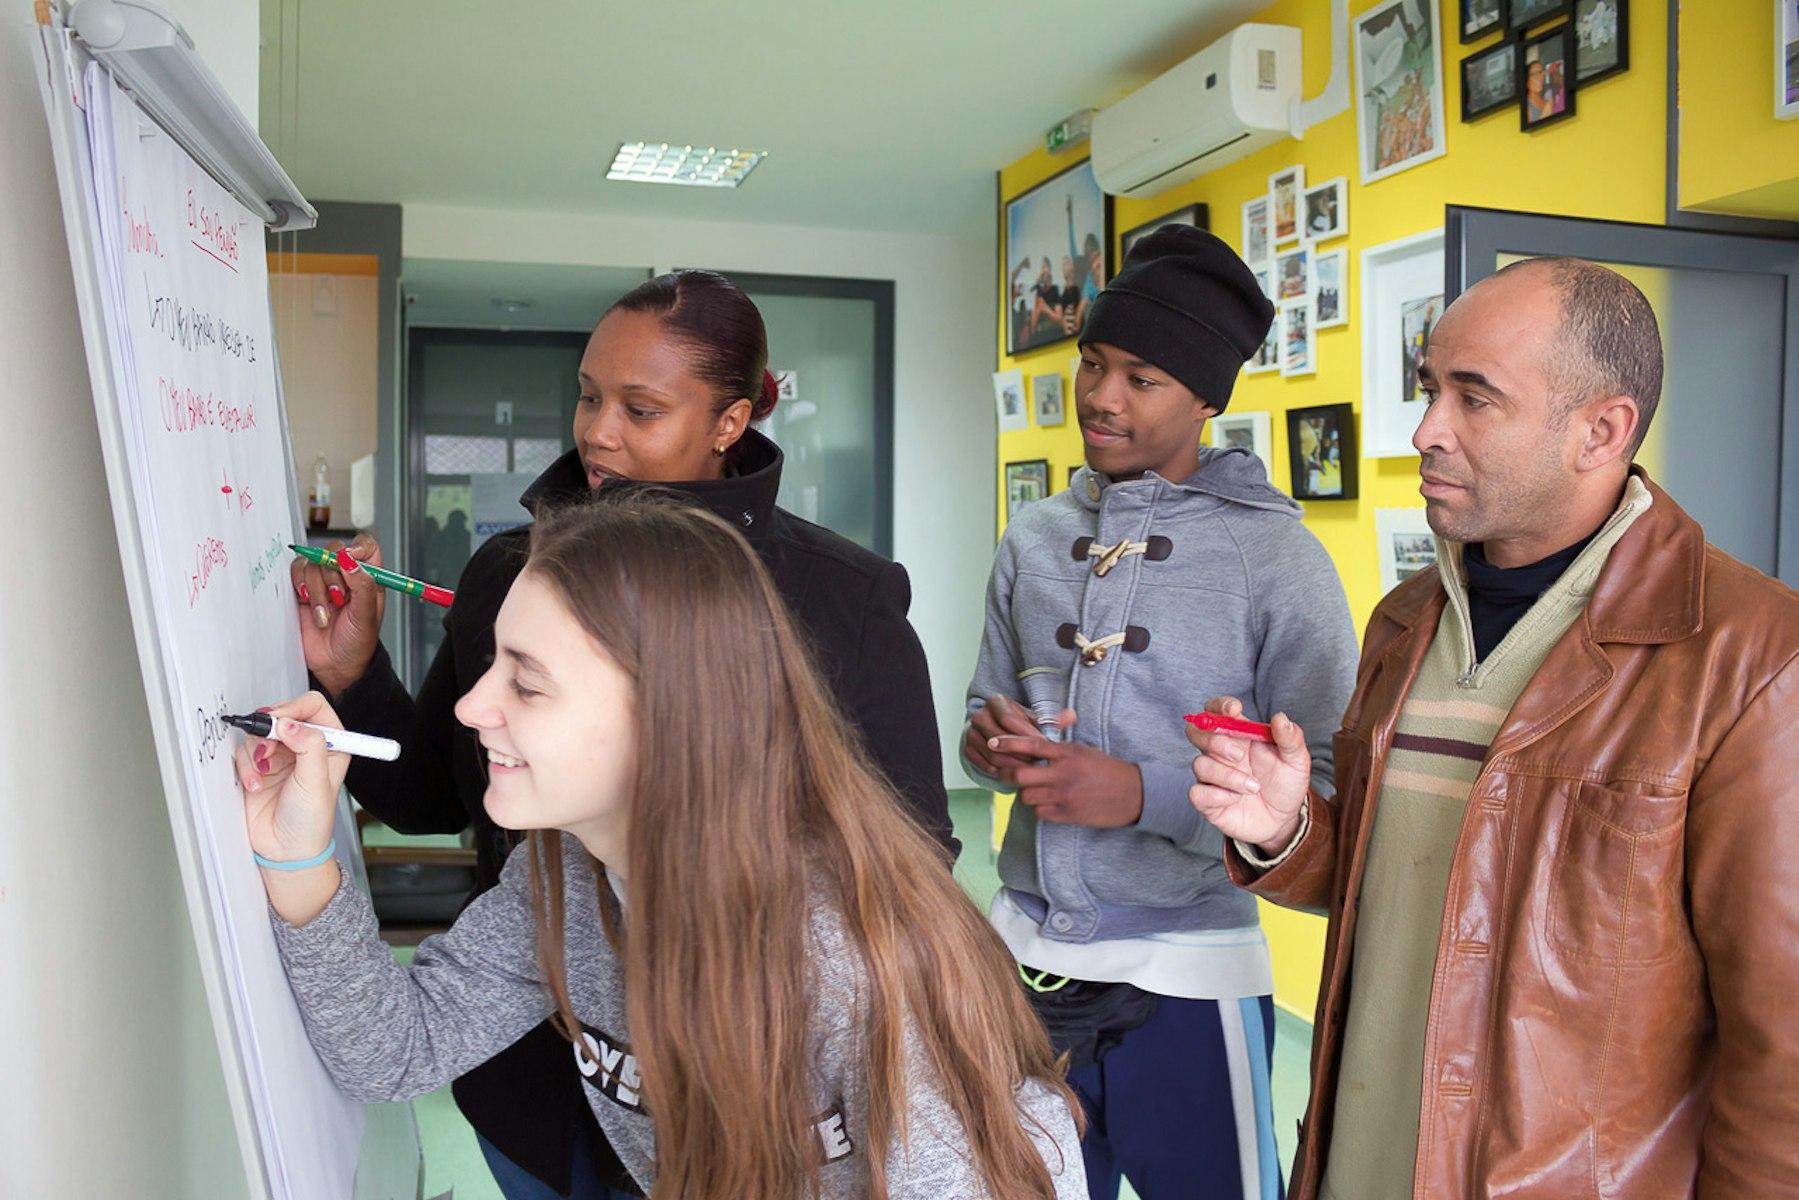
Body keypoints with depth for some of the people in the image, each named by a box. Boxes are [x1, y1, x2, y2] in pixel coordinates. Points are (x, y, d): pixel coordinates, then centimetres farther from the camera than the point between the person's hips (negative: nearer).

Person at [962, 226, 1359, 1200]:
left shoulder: (1274, 554, -9)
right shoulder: (1035, 538, 5)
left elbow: (1327, 788, -12)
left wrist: (1144, 792, -22)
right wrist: (990, 742, -8)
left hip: (1183, 977, -4)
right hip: (1024, 954, 5)